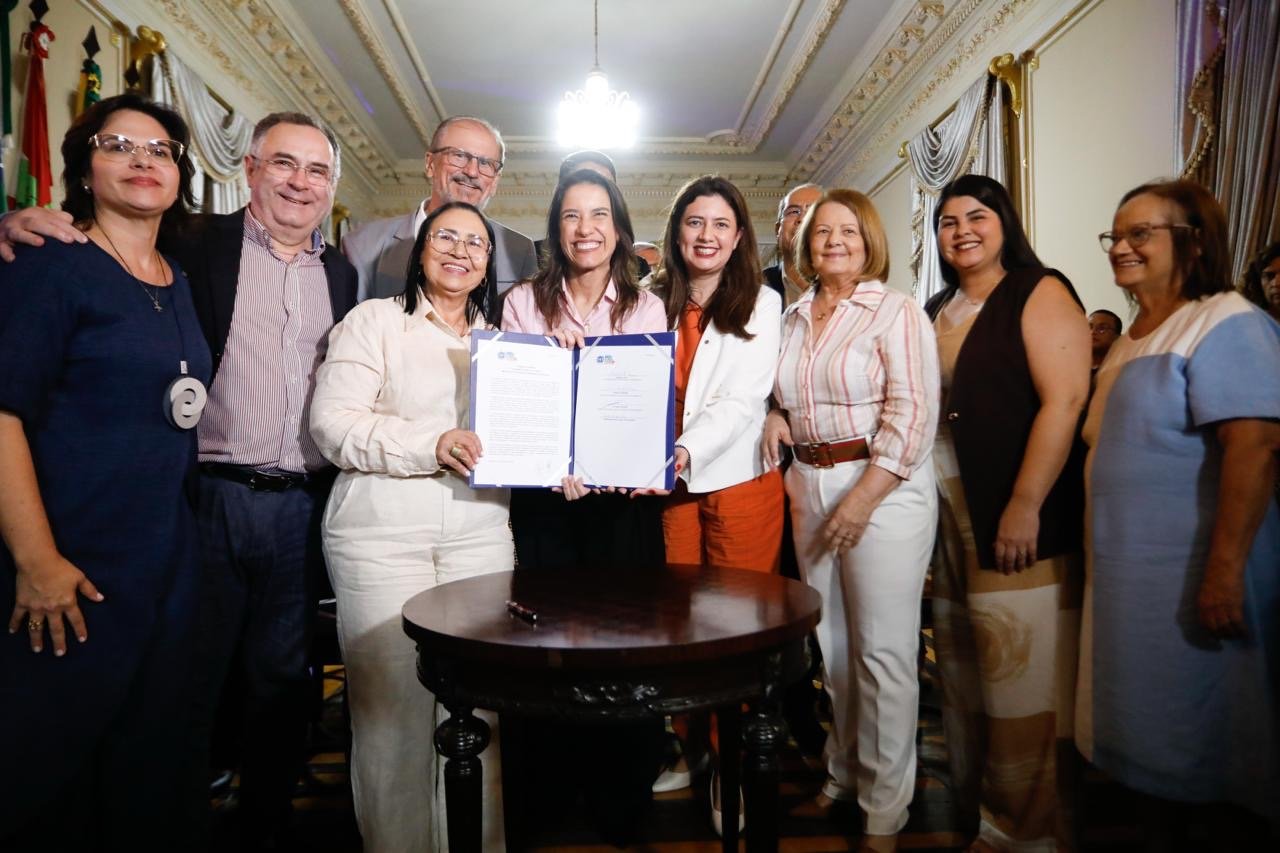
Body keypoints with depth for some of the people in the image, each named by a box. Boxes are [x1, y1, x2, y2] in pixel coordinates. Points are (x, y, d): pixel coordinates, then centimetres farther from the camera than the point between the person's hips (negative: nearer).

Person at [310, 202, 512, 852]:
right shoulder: (374, 320, 5)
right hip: (382, 533, -3)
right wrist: (432, 445, -17)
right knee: (392, 706, 0)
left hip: (481, 530, 4)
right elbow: (332, 423, -6)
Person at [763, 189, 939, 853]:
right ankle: (842, 773, 33)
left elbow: (912, 413, -13)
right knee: (828, 643, 14)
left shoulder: (896, 311, -5)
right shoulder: (794, 317, 13)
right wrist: (776, 416, 2)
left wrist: (864, 496, -18)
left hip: (884, 487, -6)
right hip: (808, 485, 6)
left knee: (883, 652, 0)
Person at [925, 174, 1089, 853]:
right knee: (960, 666, 14)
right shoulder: (937, 311, 15)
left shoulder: (1039, 294, -6)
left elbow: (1064, 402, -15)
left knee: (1019, 676, -1)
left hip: (1017, 517, -7)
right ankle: (971, 798, 30)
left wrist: (1025, 507, -20)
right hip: (950, 513, 7)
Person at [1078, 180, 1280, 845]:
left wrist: (1226, 569, -27)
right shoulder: (1136, 336, 13)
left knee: (1212, 736, 7)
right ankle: (1162, 832, 34)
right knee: (1153, 721, 19)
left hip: (1191, 575, -8)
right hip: (1129, 570, 8)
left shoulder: (1224, 323, -13)